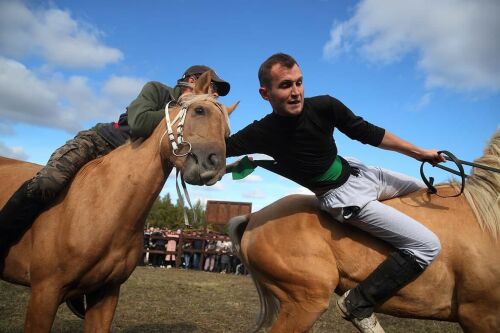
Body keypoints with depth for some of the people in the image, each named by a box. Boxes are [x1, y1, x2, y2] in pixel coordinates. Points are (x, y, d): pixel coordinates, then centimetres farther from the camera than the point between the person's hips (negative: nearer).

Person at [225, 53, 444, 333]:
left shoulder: (324, 107, -14)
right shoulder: (262, 134, -22)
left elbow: (368, 133, -2)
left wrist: (419, 152, 4)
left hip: (360, 172, 6)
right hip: (345, 197, -6)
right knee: (428, 245, -14)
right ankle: (359, 304, -4)